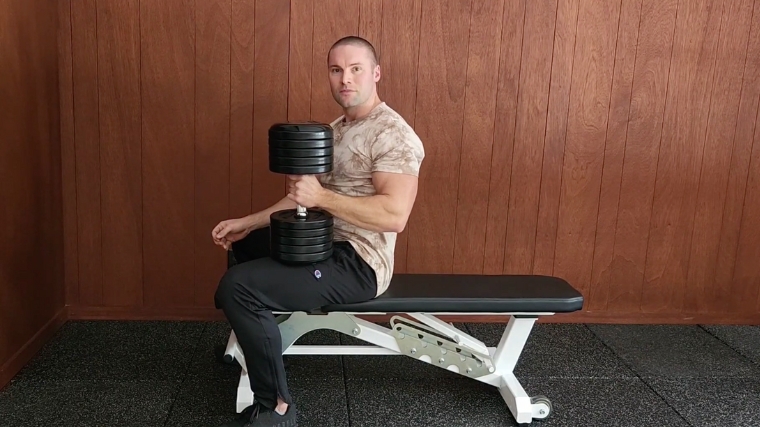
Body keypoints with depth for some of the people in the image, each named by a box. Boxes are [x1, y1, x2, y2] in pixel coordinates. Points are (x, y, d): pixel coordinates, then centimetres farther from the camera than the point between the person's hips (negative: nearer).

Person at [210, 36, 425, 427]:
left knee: (238, 287, -23)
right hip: (326, 244, 10)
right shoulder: (336, 129, 13)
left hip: (357, 264, -10)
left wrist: (322, 197, -28)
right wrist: (248, 222, 6)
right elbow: (305, 197, 15)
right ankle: (252, 339, 41)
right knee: (240, 244, 27)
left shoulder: (393, 134, -18)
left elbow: (394, 215, -29)